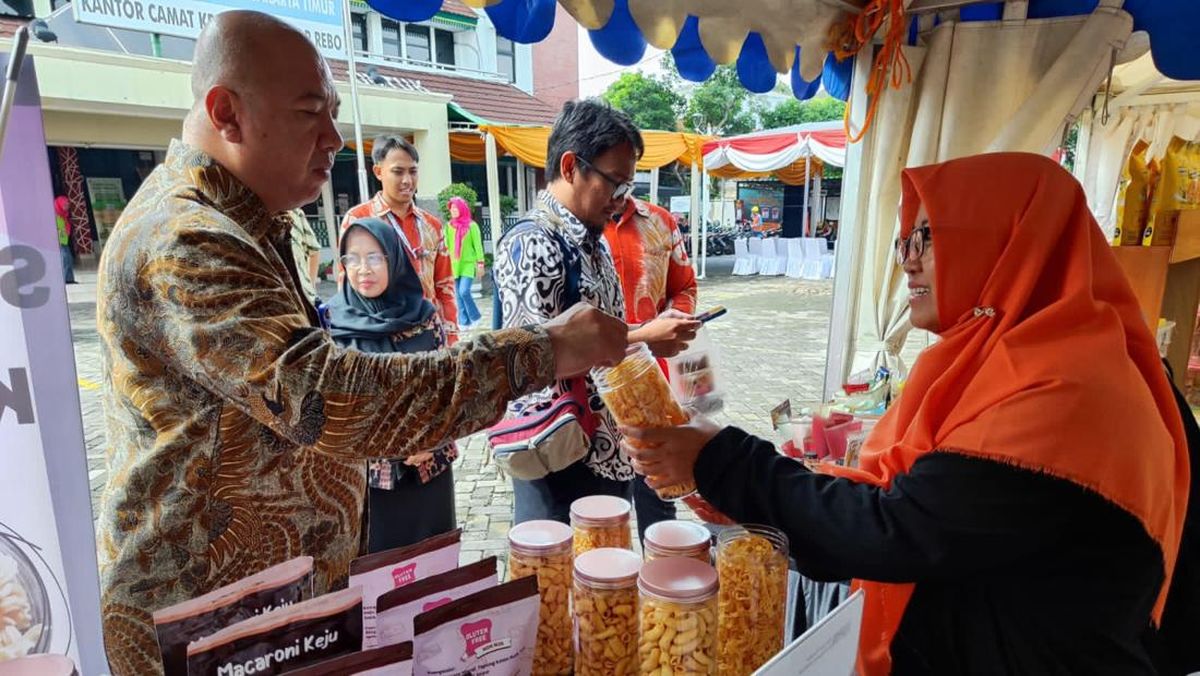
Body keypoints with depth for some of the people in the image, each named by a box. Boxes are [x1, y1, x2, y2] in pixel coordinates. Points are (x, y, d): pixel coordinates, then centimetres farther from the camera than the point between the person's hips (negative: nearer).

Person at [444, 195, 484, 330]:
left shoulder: (471, 225, -3)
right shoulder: (449, 226, 8)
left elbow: (478, 245, -3)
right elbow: (446, 245, 11)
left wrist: (480, 263, -7)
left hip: (468, 264, -5)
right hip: (454, 265, 5)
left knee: (464, 291, -16)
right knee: (458, 294, 5)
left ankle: (475, 316, 6)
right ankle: (464, 322, 14)